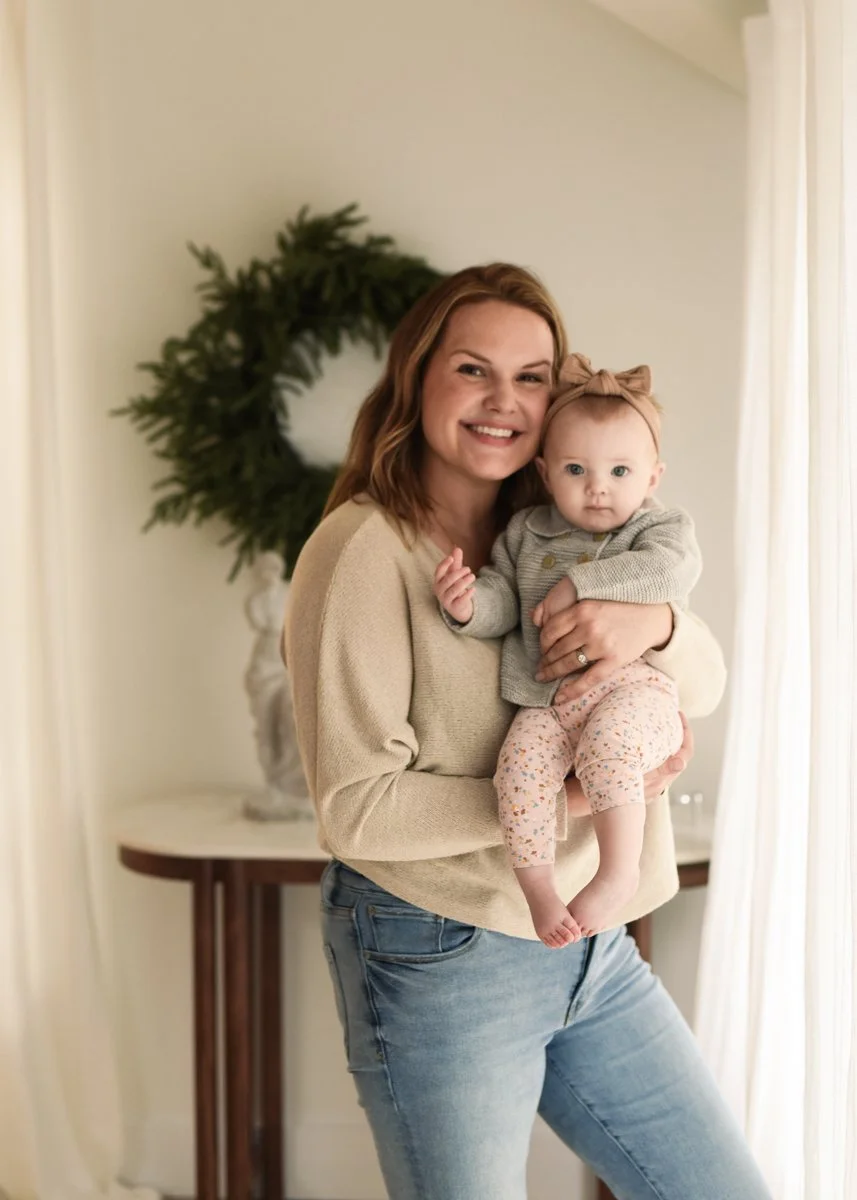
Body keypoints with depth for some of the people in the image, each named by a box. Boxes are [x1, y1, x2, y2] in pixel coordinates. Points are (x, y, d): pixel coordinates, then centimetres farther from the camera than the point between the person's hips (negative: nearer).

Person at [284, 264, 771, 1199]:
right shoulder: (364, 550, -14)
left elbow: (705, 686, 4)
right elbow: (355, 808, -17)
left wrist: (655, 624, -19)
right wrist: (561, 802, -21)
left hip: (590, 950, 7)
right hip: (440, 963, -7)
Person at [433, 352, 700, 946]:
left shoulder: (664, 526, 6)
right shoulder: (525, 533, 15)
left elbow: (670, 567, -16)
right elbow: (502, 602, 13)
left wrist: (580, 583, -18)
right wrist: (469, 605, -12)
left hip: (633, 687, -3)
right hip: (547, 700, 3)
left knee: (605, 744, -35)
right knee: (520, 768, -25)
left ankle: (620, 870, -25)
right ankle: (537, 887, -15)